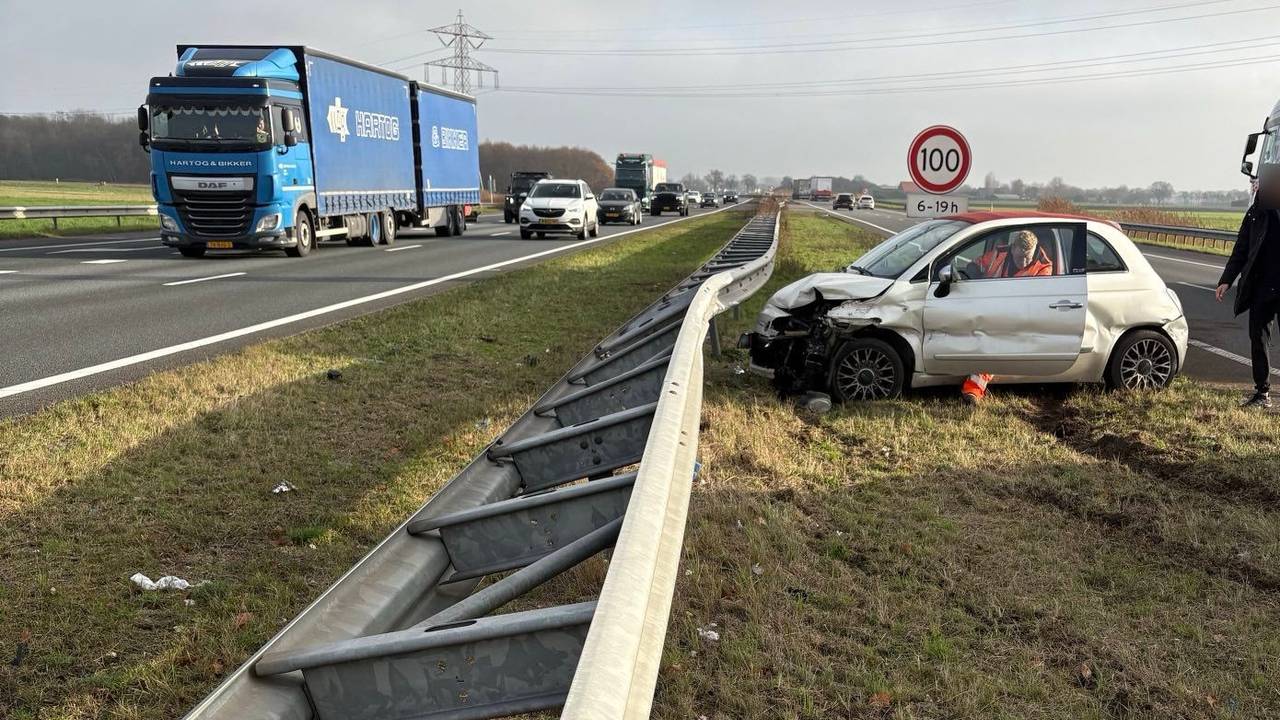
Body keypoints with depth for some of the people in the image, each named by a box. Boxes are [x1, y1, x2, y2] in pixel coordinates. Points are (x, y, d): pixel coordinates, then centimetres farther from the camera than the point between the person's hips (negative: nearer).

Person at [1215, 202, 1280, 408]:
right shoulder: (1256, 212, 7)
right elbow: (1241, 249, 9)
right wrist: (1226, 280, 1)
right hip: (1260, 287, 3)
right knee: (1257, 339, 6)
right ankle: (1262, 393, 15)